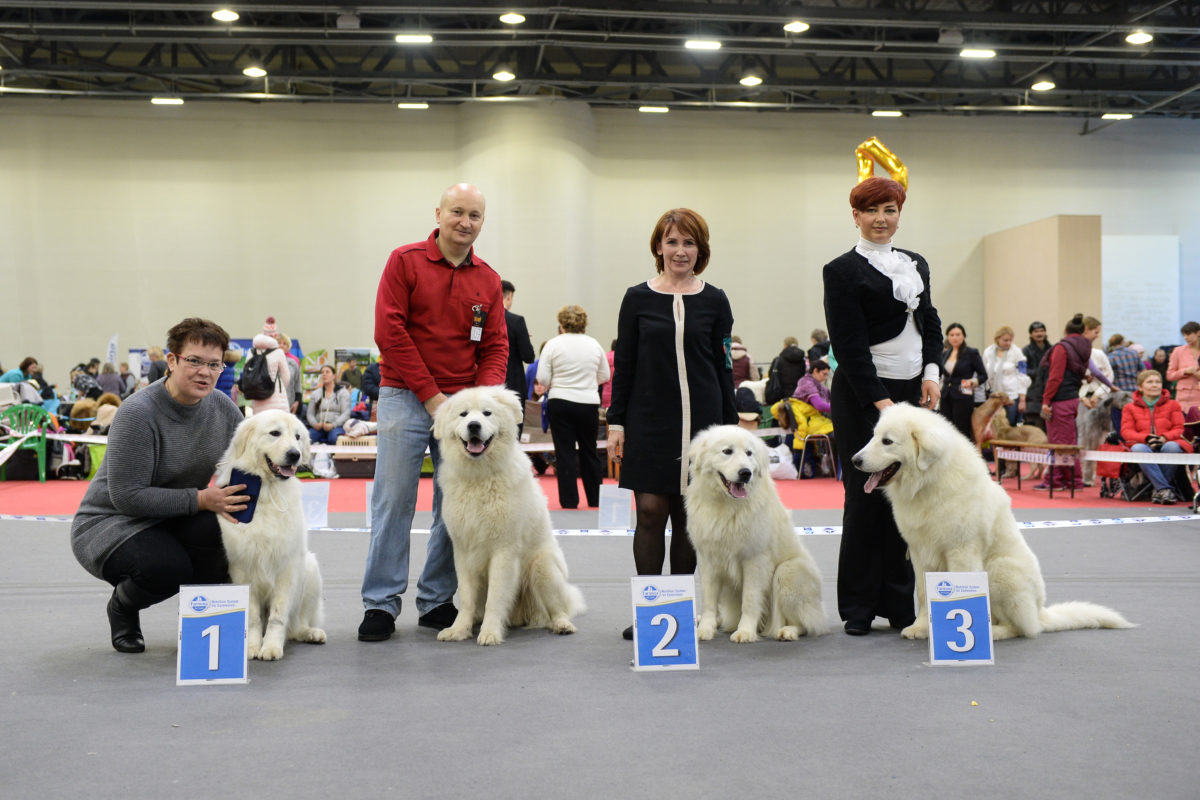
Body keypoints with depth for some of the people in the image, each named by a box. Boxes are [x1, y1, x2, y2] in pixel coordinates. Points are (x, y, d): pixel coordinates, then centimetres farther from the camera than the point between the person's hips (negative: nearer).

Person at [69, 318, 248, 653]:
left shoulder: (223, 408, -6)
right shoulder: (138, 412, -24)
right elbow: (128, 497, -26)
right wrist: (200, 499, -31)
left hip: (172, 521, 5)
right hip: (111, 522, -5)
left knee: (219, 526, -29)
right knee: (168, 567, -34)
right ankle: (122, 606, 2)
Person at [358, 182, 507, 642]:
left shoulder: (488, 280, 10)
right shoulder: (405, 261, -1)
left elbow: (495, 346, 9)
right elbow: (389, 330, -8)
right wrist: (430, 394, -11)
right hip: (405, 397, -3)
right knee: (394, 501, -3)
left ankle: (436, 601, 15)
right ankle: (380, 604, 5)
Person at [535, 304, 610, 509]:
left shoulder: (553, 344, -5)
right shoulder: (594, 345, 3)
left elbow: (542, 379, -8)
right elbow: (604, 376, 10)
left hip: (561, 404, -2)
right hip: (589, 403, 3)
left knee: (565, 452, 2)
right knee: (589, 451, 14)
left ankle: (569, 500, 1)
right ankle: (595, 499, 20)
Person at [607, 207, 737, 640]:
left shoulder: (714, 301, 5)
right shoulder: (637, 298, 3)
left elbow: (724, 368, 7)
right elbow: (624, 365, 4)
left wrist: (731, 427, 3)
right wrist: (616, 422, -1)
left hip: (701, 418, 1)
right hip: (649, 420, -1)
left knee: (688, 515, 6)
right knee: (650, 511, -3)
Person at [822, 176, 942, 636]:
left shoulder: (916, 265, 15)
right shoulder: (843, 271, -5)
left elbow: (930, 322, 18)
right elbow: (849, 346, -11)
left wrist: (931, 371, 1)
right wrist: (880, 401, -17)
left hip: (913, 392, 6)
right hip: (862, 396, -5)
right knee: (866, 498, -2)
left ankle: (901, 604, 14)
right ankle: (858, 609, 9)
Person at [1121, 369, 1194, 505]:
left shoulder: (1173, 405, 19)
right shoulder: (1130, 407, 18)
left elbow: (1178, 428, 9)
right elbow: (1126, 431, 5)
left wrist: (1164, 438, -14)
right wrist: (1146, 438, -15)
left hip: (1168, 443, 0)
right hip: (1143, 444, 0)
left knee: (1172, 447, -39)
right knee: (1138, 449, -39)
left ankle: (1158, 490, -28)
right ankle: (1165, 489, -41)